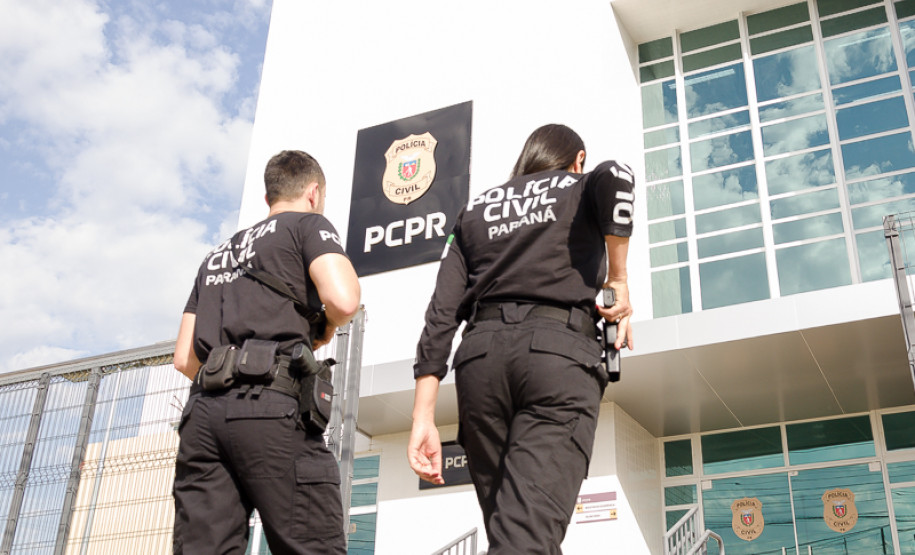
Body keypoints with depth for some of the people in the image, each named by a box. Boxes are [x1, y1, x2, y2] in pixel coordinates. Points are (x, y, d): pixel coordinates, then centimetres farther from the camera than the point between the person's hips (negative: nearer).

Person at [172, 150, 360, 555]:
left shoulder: (216, 256, 32)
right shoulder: (308, 224, 12)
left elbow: (184, 358, 25)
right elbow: (343, 299, -8)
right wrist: (325, 330, 12)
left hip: (201, 413, 7)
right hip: (270, 408, -6)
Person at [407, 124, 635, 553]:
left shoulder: (475, 209, 27)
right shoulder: (581, 188, 20)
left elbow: (441, 313, 13)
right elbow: (615, 177, -9)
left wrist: (423, 417, 8)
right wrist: (619, 281, 1)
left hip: (480, 354, 4)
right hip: (559, 351, -3)